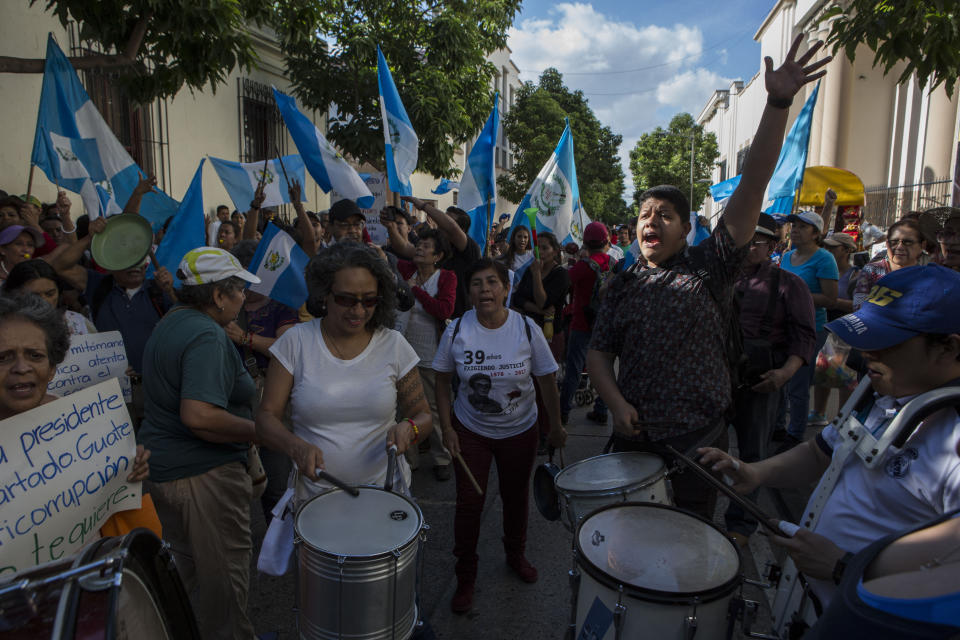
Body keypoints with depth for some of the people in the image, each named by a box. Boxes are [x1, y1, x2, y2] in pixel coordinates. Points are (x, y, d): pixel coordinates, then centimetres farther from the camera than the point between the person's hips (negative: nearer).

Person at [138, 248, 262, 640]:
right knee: (223, 583, 7)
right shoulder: (207, 336, -23)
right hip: (204, 475, -10)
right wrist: (258, 431, -21)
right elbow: (198, 415, -34)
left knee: (188, 572, 26)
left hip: (161, 465, 10)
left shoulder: (168, 324, 10)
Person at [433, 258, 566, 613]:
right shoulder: (456, 330, -14)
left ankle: (516, 555, 46)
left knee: (516, 496, 18)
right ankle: (465, 576, 26)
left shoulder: (527, 330, -16)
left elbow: (548, 381, -6)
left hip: (519, 430, 1)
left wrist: (555, 427, 0)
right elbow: (443, 381, -3)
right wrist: (447, 427, -8)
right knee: (469, 501, 4)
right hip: (470, 428, 0)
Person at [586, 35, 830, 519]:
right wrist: (616, 403, -10)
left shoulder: (709, 267, -4)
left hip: (697, 439, -3)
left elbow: (752, 188, -15)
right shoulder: (624, 285, 6)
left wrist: (777, 104, -22)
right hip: (633, 436, 3)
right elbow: (599, 352, 7)